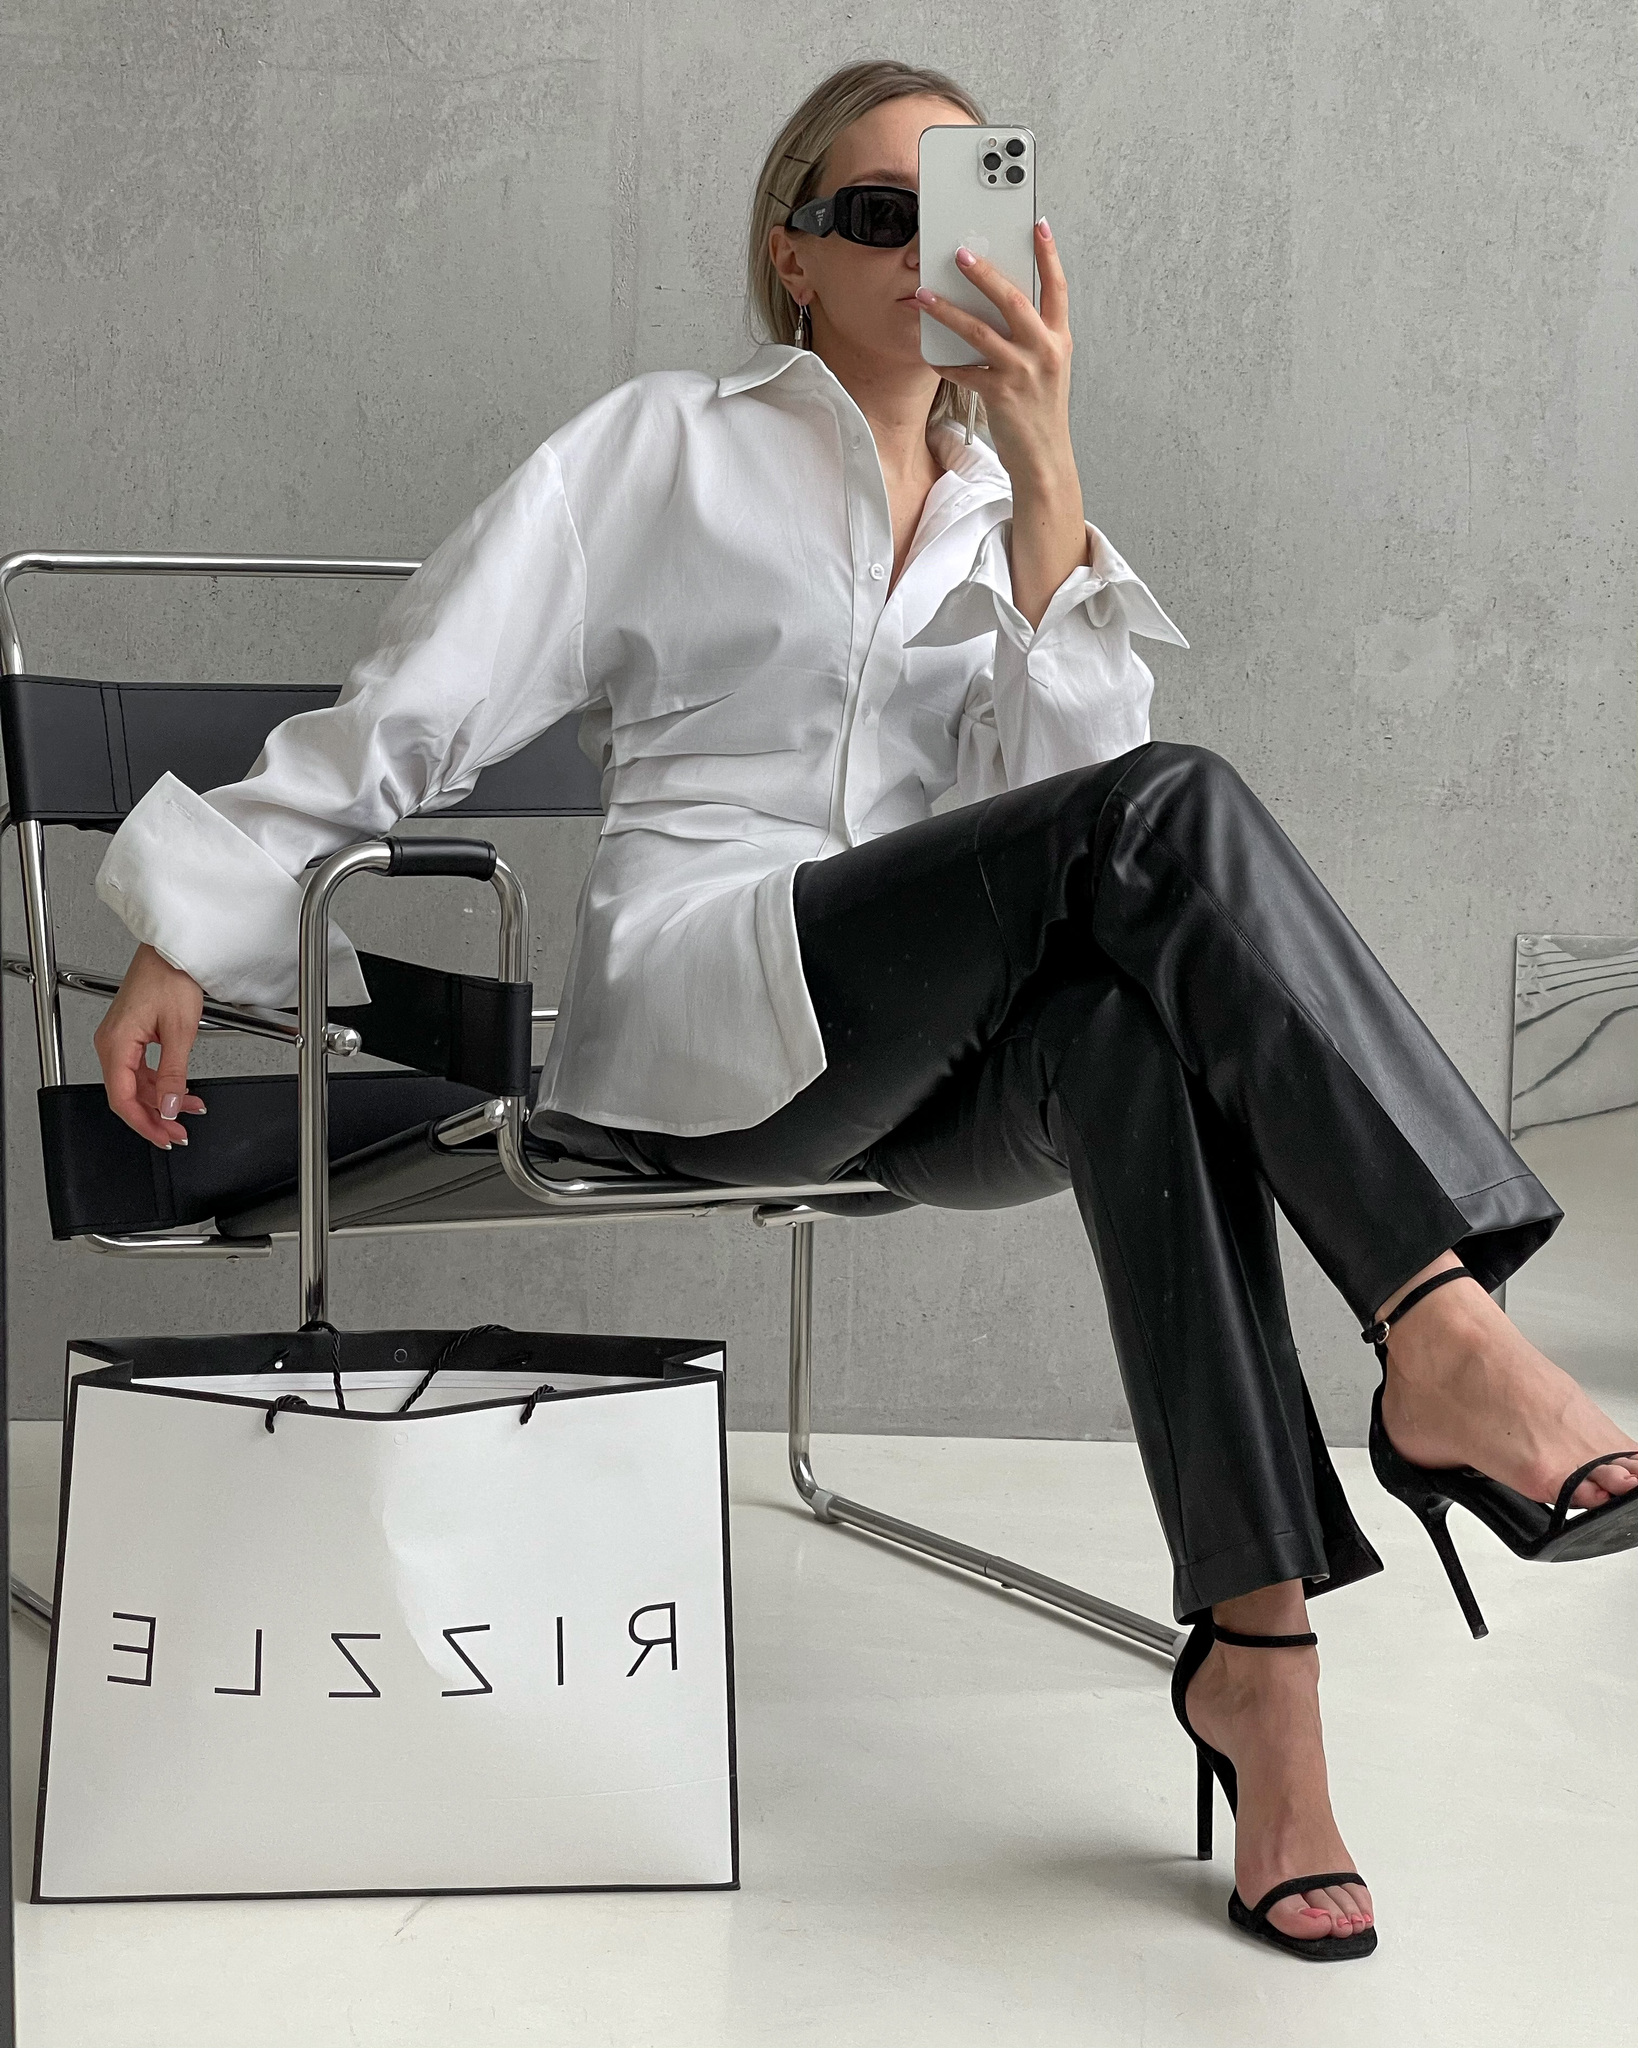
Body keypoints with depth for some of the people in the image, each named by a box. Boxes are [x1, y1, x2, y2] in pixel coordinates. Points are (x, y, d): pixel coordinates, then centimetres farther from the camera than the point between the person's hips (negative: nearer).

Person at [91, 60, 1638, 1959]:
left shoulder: (1007, 507, 23)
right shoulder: (668, 448, 13)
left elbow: (1064, 771, 3)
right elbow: (409, 713, 9)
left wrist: (1039, 469, -6)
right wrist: (184, 949, 4)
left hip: (941, 1065, 3)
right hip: (695, 1023, -3)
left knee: (1140, 1019, -36)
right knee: (1173, 812, -29)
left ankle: (1258, 1648, -41)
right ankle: (1446, 1340, -39)